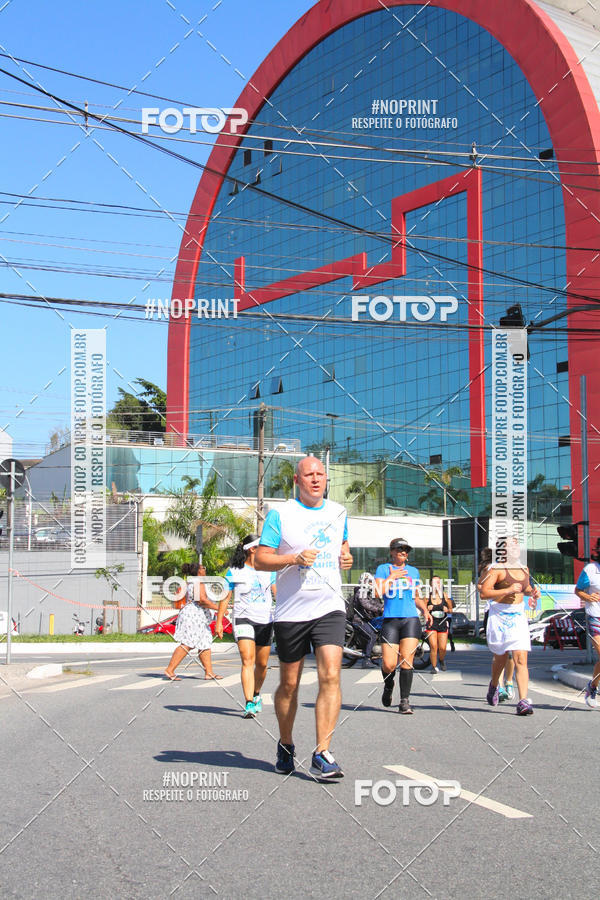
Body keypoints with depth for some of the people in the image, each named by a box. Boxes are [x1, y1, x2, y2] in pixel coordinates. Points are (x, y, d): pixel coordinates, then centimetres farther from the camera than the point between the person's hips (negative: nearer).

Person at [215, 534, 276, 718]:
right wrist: (219, 622, -1)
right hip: (243, 619, -4)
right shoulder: (234, 572, 0)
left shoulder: (268, 570, 10)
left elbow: (278, 593, 15)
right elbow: (225, 598, 3)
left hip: (266, 621, 4)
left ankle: (256, 694, 35)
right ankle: (249, 704, -21)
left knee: (262, 664, 9)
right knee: (247, 661, -18)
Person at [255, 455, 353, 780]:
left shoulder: (338, 512, 11)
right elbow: (260, 559, -5)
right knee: (289, 684, 9)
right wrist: (295, 558, -20)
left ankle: (321, 755, -12)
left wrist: (346, 556, 6)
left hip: (329, 608, 2)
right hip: (290, 611, -2)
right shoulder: (280, 514, -3)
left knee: (330, 676, -15)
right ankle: (285, 745, 31)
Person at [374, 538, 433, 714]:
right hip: (390, 620, -2)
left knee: (406, 661, -9)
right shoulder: (383, 569, 6)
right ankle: (388, 685, 26)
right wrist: (392, 576, -6)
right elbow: (378, 592, -6)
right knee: (389, 665, -8)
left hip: (411, 619, 2)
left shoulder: (413, 571, 17)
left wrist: (425, 610, 11)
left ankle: (405, 701, -2)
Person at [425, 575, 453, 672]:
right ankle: (434, 667, 3)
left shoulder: (445, 596, 1)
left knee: (442, 648, -1)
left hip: (443, 624, 1)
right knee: (433, 647, -12)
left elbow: (451, 609, 11)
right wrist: (427, 609, -14)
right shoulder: (428, 596, -1)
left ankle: (441, 660, 32)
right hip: (432, 624, -1)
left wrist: (447, 610, -12)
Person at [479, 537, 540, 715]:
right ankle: (494, 685, 44)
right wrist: (507, 590, -21)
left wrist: (532, 591, 9)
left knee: (521, 659, -10)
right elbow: (484, 592, -15)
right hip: (499, 618, -4)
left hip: (518, 618, 4)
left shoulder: (524, 570, 12)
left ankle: (523, 701, -15)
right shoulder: (497, 569, -8)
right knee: (501, 657, 13)